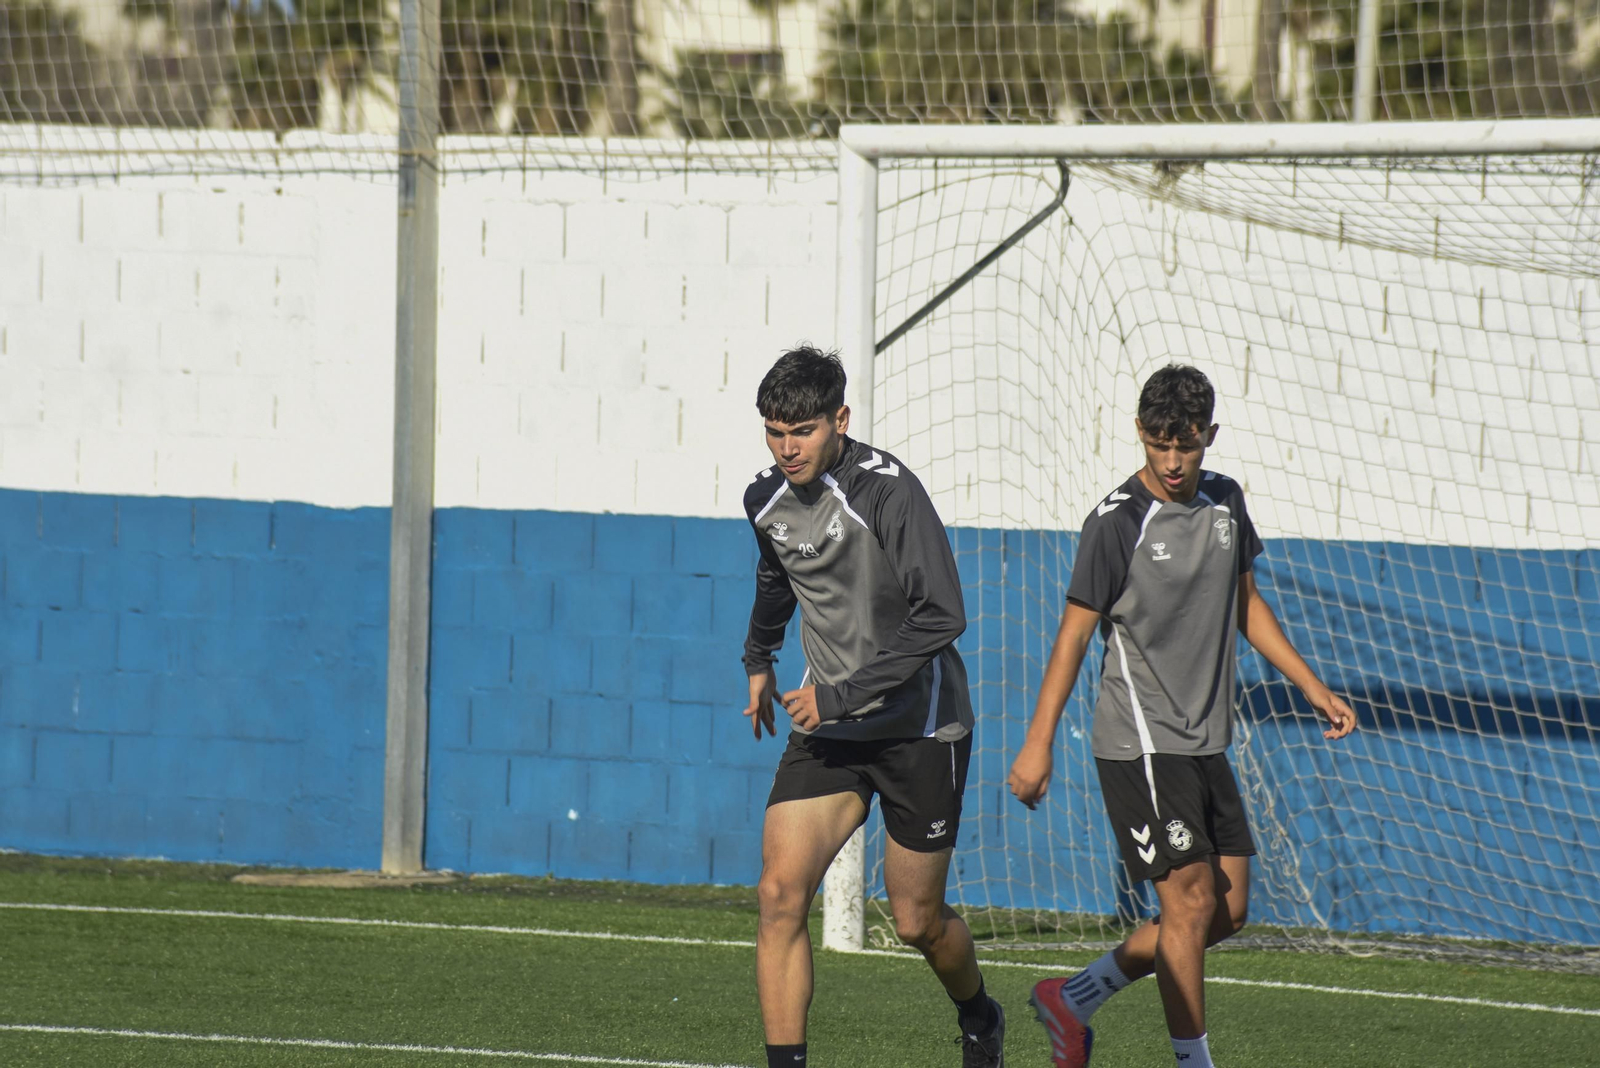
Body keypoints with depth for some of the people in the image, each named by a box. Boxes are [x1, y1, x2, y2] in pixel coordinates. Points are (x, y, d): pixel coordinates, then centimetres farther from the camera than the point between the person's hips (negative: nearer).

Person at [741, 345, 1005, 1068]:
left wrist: (841, 696, -26)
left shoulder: (886, 492, -21)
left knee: (916, 921, 6)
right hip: (827, 722, 5)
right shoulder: (768, 500, 1)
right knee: (780, 892, -14)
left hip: (920, 727, -5)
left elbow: (940, 616, -27)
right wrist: (760, 658, 39)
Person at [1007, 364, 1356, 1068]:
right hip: (1140, 741, -8)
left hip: (1206, 741, 8)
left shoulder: (1224, 501, 7)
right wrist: (1038, 744, -12)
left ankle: (1073, 1000, 19)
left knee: (1228, 910, 8)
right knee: (1190, 902, -11)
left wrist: (1311, 686, 16)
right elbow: (1075, 632, -10)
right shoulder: (1118, 523, -13)